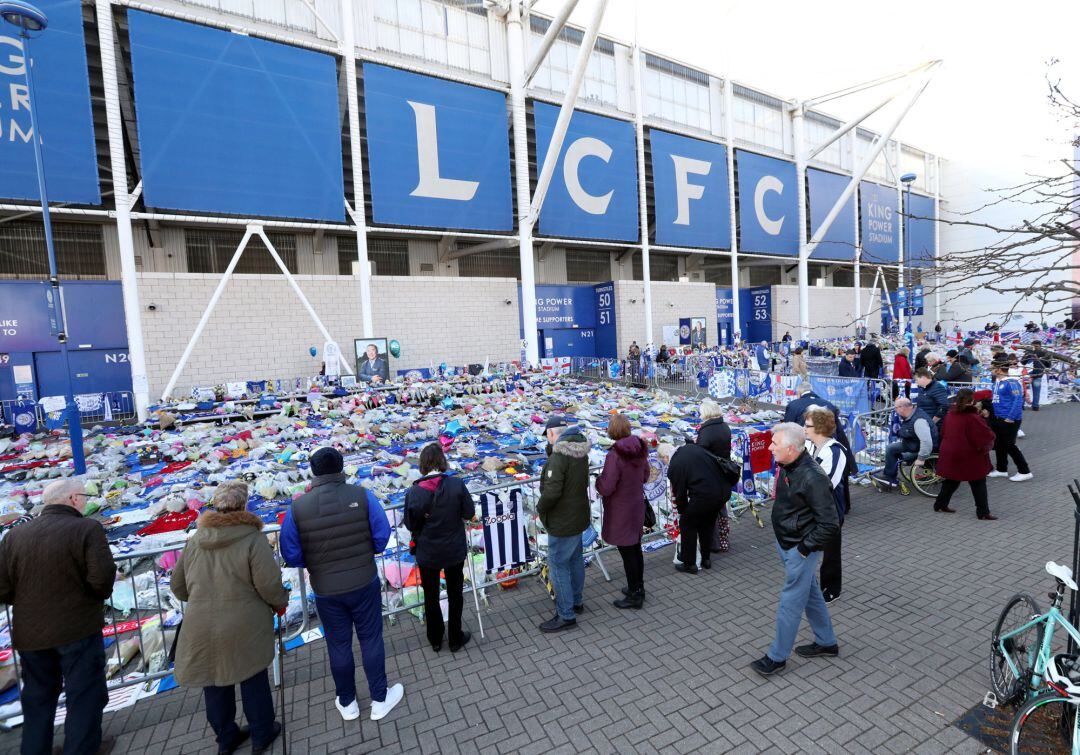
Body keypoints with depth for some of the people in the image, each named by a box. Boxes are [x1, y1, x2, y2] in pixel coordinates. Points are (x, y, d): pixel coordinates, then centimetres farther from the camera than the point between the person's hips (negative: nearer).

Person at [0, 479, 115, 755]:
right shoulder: (87, 528, -18)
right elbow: (102, 577, -23)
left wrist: (30, 605, 16)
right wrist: (101, 595, 0)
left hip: (29, 634, 6)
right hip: (78, 629, -5)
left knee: (38, 697, 23)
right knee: (84, 696, 9)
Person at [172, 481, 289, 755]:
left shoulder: (196, 539, 0)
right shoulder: (252, 538, -17)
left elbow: (178, 586, 10)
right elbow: (269, 585, -19)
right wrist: (281, 602, 2)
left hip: (201, 628, 4)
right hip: (244, 627, -4)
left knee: (215, 683, 22)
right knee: (253, 680, 16)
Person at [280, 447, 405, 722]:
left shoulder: (297, 507, -13)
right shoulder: (362, 496, -15)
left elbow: (291, 555, -7)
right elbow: (382, 536, -10)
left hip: (325, 591, 1)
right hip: (364, 584, -1)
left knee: (338, 645, 20)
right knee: (371, 640, 16)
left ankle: (347, 703, 39)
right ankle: (380, 699, 31)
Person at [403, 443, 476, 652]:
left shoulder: (414, 492, -18)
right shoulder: (457, 484, -19)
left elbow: (410, 525, -8)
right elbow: (469, 514, -10)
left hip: (427, 554, 0)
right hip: (455, 551, 0)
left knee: (431, 597, 21)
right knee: (455, 595, 19)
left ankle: (435, 639, 38)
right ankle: (455, 639, 34)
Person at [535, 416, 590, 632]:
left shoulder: (558, 456, -25)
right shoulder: (581, 452, 3)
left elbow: (552, 492, -29)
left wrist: (540, 508, -10)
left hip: (562, 522, -9)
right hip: (578, 516, 9)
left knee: (558, 565, 4)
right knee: (575, 560, 22)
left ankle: (566, 615, 14)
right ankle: (576, 601, 40)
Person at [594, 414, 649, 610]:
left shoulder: (615, 455, -27)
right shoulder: (640, 449, -4)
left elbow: (605, 489, -25)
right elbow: (645, 476, 11)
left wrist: (598, 479, -6)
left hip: (621, 511, -7)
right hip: (637, 506, 8)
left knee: (627, 552, 7)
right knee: (635, 548, 21)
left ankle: (634, 595, 21)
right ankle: (638, 588, 37)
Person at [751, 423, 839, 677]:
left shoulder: (812, 478, -29)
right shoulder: (785, 466, -2)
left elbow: (829, 525, -24)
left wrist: (804, 548, -17)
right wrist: (783, 540, 14)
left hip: (800, 550, -9)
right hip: (785, 543, 9)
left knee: (790, 602, 5)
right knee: (811, 594, 23)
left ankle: (777, 657, 20)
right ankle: (827, 643, 42)